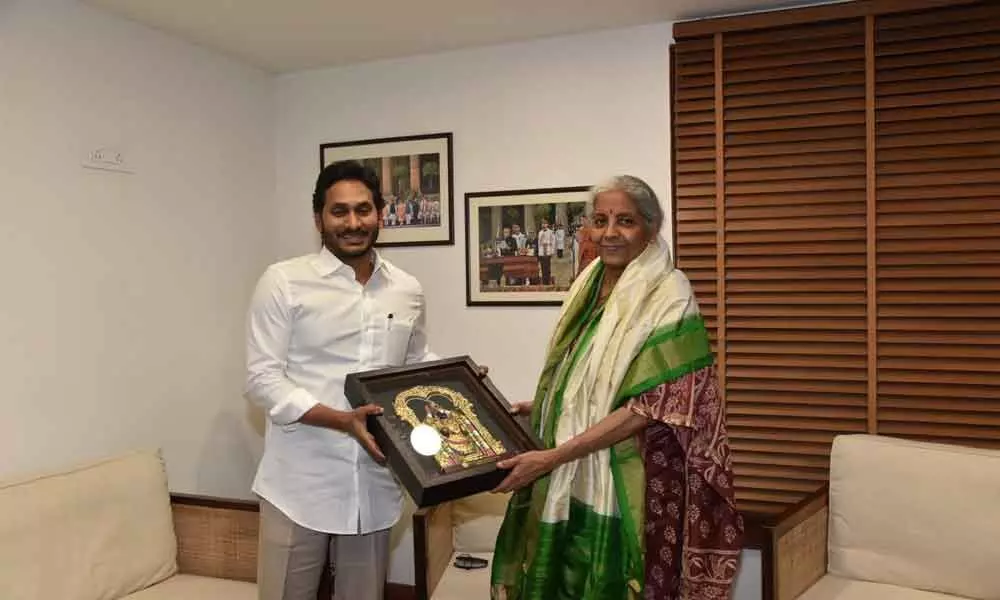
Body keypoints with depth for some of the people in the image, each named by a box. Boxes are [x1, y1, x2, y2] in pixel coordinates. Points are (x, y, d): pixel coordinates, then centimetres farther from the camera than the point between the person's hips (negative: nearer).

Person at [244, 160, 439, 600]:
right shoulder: (283, 282, -6)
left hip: (374, 485, 4)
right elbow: (262, 379, -11)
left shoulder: (408, 291, 6)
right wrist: (342, 420, -22)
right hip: (300, 485, -3)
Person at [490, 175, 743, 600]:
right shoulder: (589, 288, 6)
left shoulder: (668, 297, -15)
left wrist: (550, 456, -22)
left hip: (624, 483, -6)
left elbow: (648, 409, -21)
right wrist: (541, 408, 4)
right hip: (570, 482, 6)